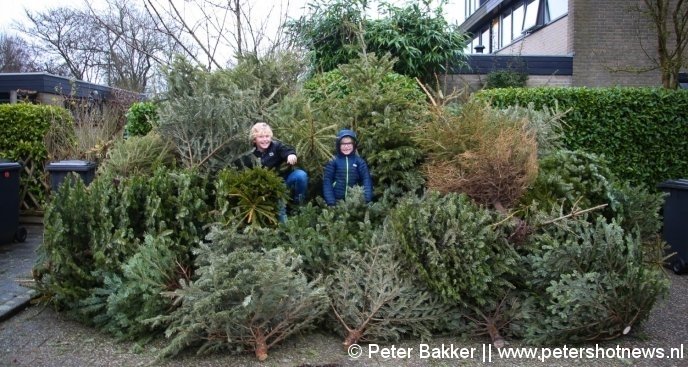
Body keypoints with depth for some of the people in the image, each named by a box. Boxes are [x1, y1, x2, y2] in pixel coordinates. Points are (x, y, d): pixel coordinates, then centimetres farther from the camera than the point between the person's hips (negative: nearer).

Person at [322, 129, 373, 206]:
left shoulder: (359, 161, 0)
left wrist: (367, 200, -17)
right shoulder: (333, 162, -1)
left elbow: (367, 180, -4)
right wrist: (331, 202, -13)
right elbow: (327, 182, -3)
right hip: (337, 200, -1)